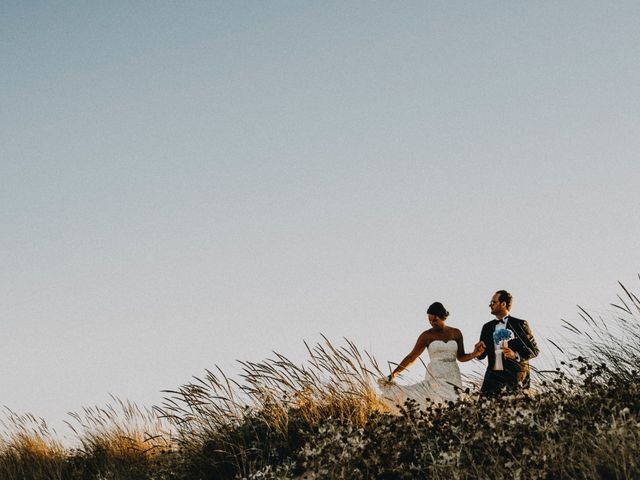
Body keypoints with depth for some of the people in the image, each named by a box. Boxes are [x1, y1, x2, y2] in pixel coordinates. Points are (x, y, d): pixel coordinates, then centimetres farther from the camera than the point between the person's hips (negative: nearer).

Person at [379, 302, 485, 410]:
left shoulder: (456, 333, 10)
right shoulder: (427, 335, 3)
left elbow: (461, 357, 17)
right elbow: (411, 357, 5)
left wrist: (474, 354, -3)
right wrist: (393, 374, -1)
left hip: (453, 377, 2)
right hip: (435, 377, -2)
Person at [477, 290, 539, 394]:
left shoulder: (520, 324, 1)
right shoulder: (487, 327, 16)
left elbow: (534, 350, -2)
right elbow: (481, 355, 18)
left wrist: (516, 355, -17)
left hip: (516, 376, -4)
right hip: (494, 373, 4)